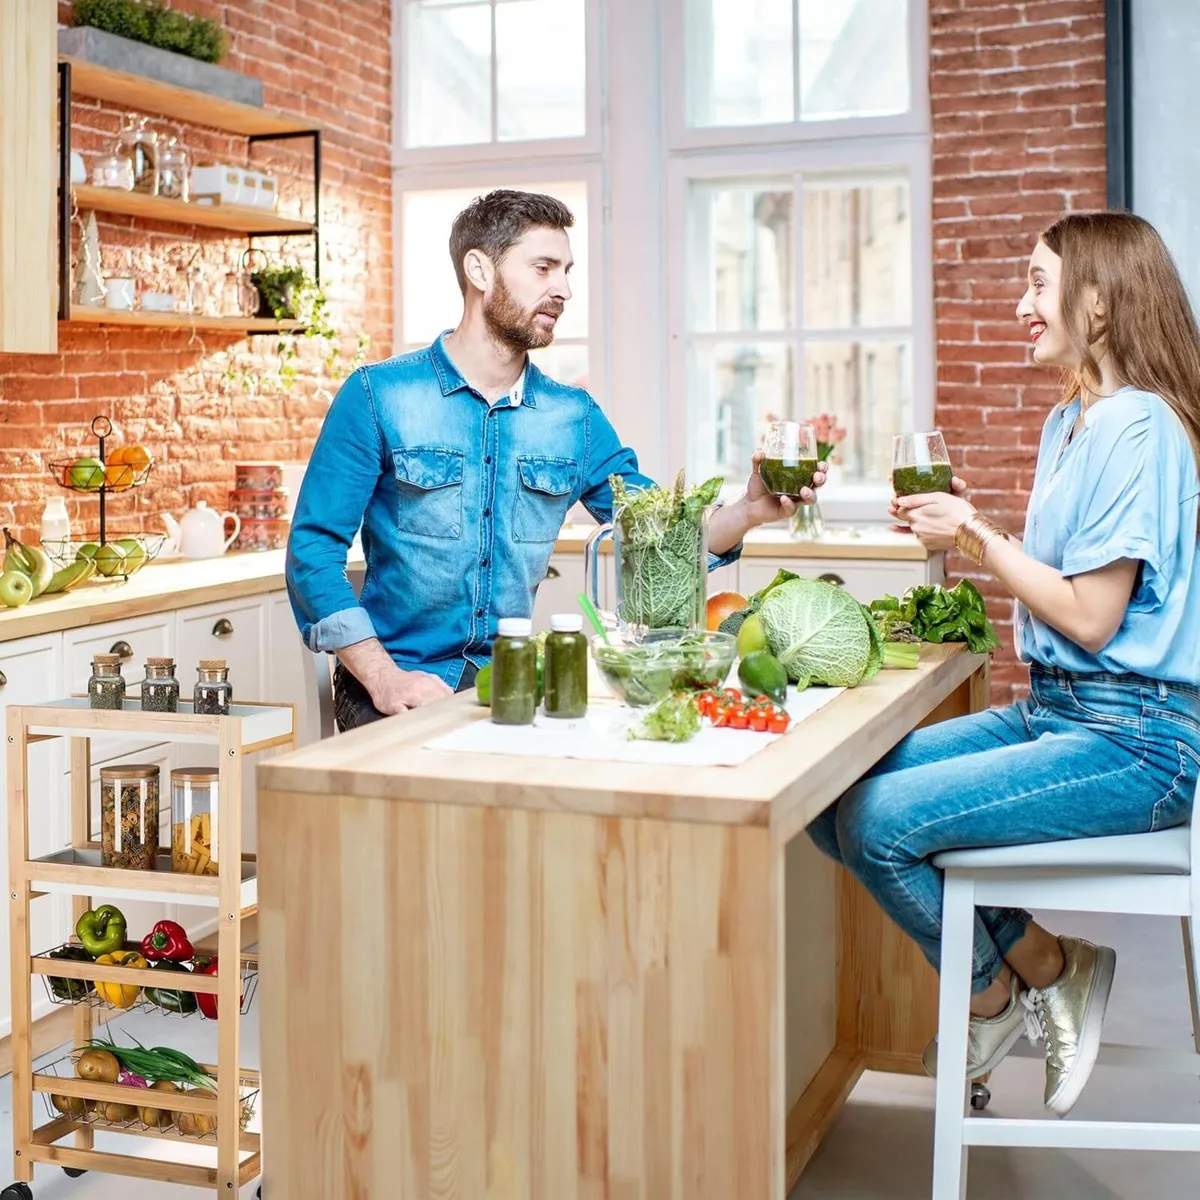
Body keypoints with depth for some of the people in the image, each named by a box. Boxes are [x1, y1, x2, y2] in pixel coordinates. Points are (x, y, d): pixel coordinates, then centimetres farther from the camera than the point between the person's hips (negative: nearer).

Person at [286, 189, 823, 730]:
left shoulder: (575, 416, 9)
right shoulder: (379, 396, -4)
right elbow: (313, 549, -7)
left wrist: (749, 510, -13)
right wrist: (384, 677, -18)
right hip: (405, 689, -4)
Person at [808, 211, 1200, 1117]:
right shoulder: (1068, 423, 15)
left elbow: (1093, 618, -18)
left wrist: (979, 535, -11)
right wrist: (966, 533, 3)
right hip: (1055, 711, 10)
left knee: (881, 821, -21)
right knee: (832, 797, -3)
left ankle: (1000, 984, 8)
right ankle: (1041, 962, 5)